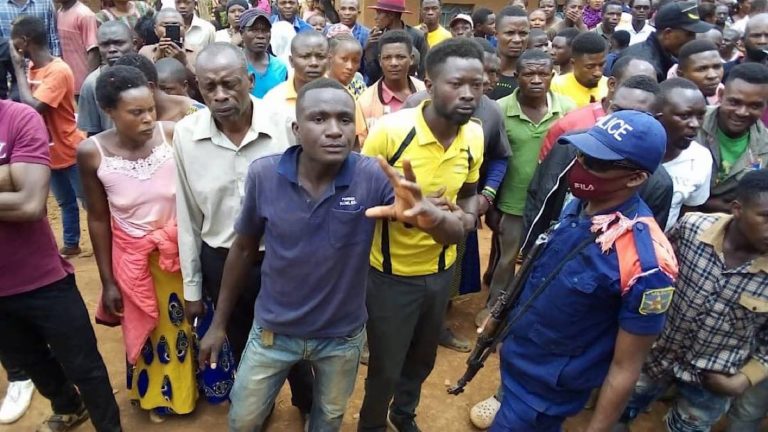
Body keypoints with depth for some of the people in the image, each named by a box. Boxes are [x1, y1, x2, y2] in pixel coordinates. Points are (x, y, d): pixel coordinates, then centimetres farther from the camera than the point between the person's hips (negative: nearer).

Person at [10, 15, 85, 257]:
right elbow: (26, 103, 10)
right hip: (50, 152, 8)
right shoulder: (33, 68, 3)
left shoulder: (58, 71, -22)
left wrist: (18, 68, -21)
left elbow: (31, 107, -28)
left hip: (70, 152, -8)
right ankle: (71, 244, 34)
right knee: (66, 202, 21)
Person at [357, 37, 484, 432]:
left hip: (441, 269, 5)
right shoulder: (390, 129, -22)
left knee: (423, 359, 26)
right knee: (385, 367, 12)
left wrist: (469, 215, -11)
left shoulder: (475, 135, -5)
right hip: (392, 273, -5)